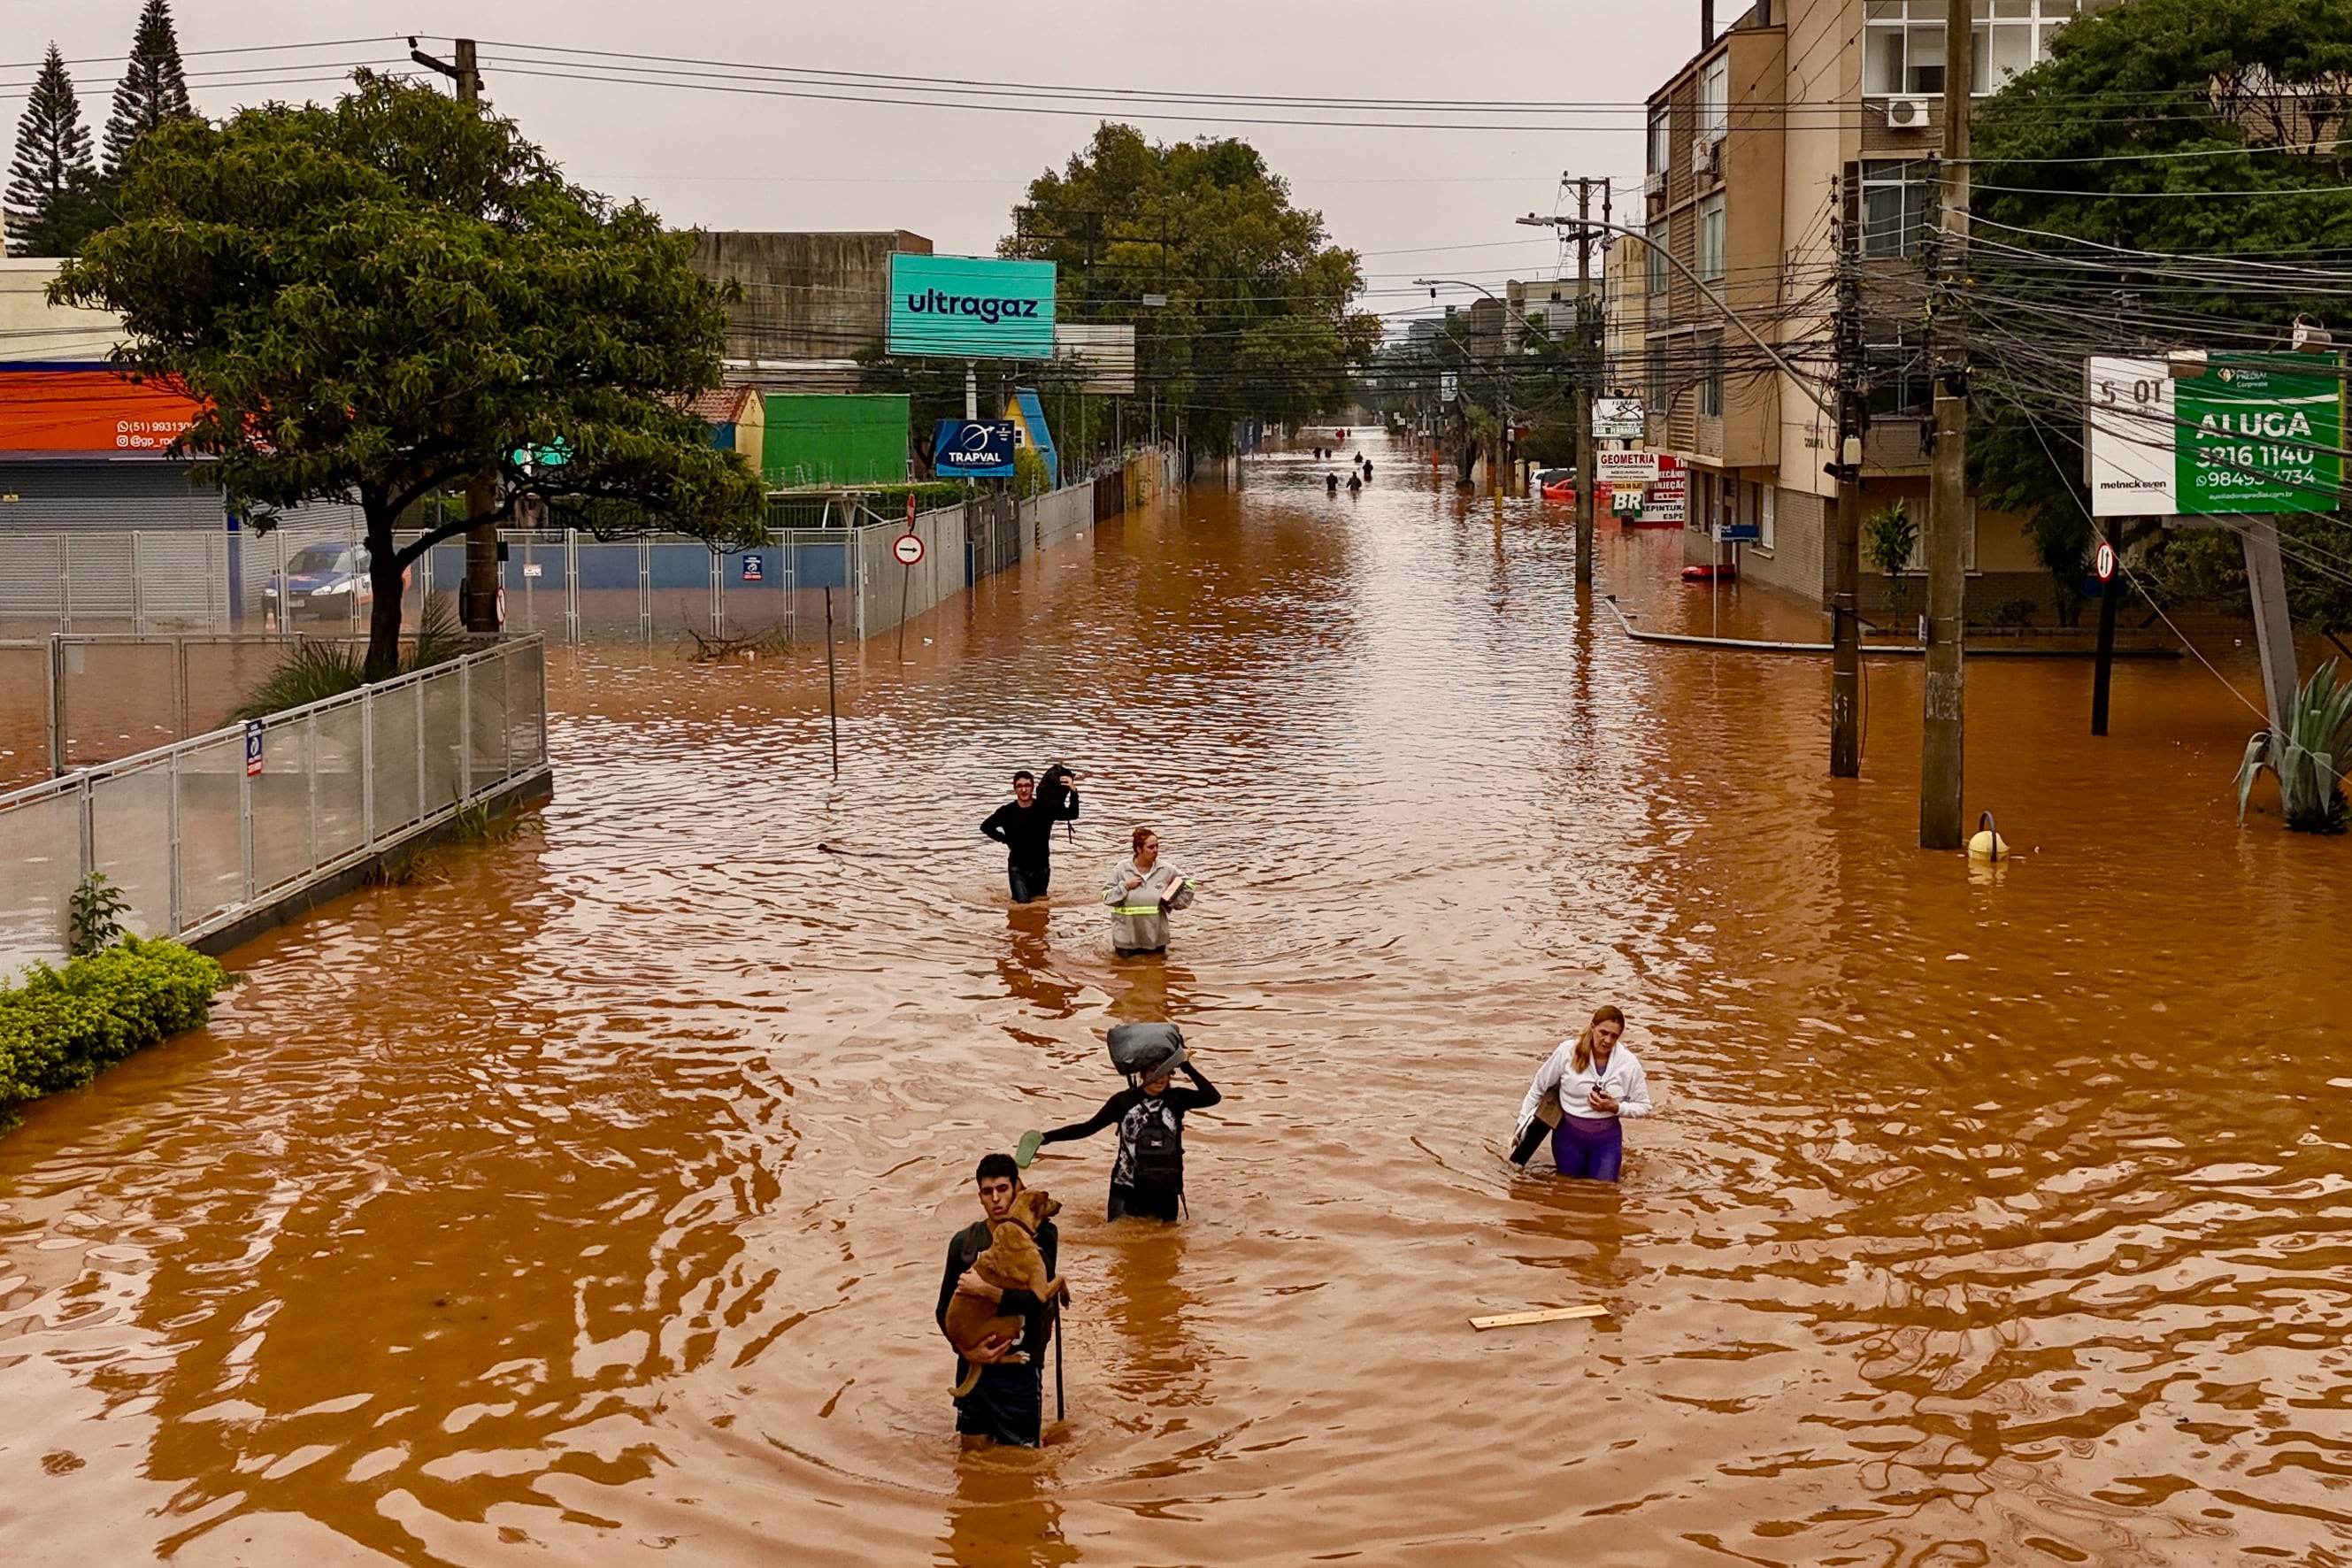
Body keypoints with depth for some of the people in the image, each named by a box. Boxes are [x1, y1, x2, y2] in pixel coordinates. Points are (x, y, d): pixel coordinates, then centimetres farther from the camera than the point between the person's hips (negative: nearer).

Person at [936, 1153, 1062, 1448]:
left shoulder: (1041, 1236, -7)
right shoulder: (965, 1242, -1)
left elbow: (1037, 1299, -19)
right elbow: (945, 1310, 3)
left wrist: (984, 1289, -23)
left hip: (1020, 1369, -2)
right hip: (974, 1365, 3)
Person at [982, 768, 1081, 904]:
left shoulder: (1045, 808, -8)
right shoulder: (1007, 812, -9)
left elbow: (1072, 815, -16)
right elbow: (986, 827, 6)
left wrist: (1073, 792, -30)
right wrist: (1005, 840, -2)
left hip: (1041, 868, 2)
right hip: (1018, 868, -2)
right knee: (1022, 901, -11)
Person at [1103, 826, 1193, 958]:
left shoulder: (1166, 870, -5)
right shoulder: (1122, 869, -7)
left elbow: (1187, 886, 7)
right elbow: (1107, 896, -4)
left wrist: (1172, 903, -5)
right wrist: (1125, 886, -17)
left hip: (1155, 936, 2)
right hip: (1128, 936, -1)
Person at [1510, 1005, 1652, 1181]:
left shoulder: (1629, 1063, -15)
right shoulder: (1567, 1052, -16)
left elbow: (1643, 1107, -4)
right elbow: (1538, 1088, -2)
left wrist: (1615, 1107, -22)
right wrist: (1522, 1124, 1)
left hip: (1606, 1138, 0)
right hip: (1569, 1134, 0)